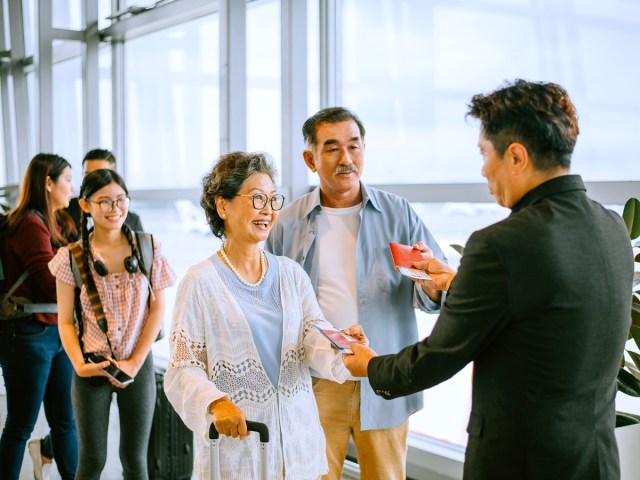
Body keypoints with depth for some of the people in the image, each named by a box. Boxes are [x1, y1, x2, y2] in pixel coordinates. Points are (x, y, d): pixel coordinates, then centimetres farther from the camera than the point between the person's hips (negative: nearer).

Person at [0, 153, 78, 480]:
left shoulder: (61, 223, 12)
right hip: (29, 334, -9)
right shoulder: (30, 225, -16)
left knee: (64, 420, 15)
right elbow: (53, 284, -19)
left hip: (58, 331, 9)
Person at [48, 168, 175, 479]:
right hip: (93, 367, -1)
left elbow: (157, 308, -1)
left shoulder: (148, 248, 0)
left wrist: (135, 362, -8)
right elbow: (65, 321, -1)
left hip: (139, 366, 1)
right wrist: (79, 365, -15)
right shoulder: (71, 257, -3)